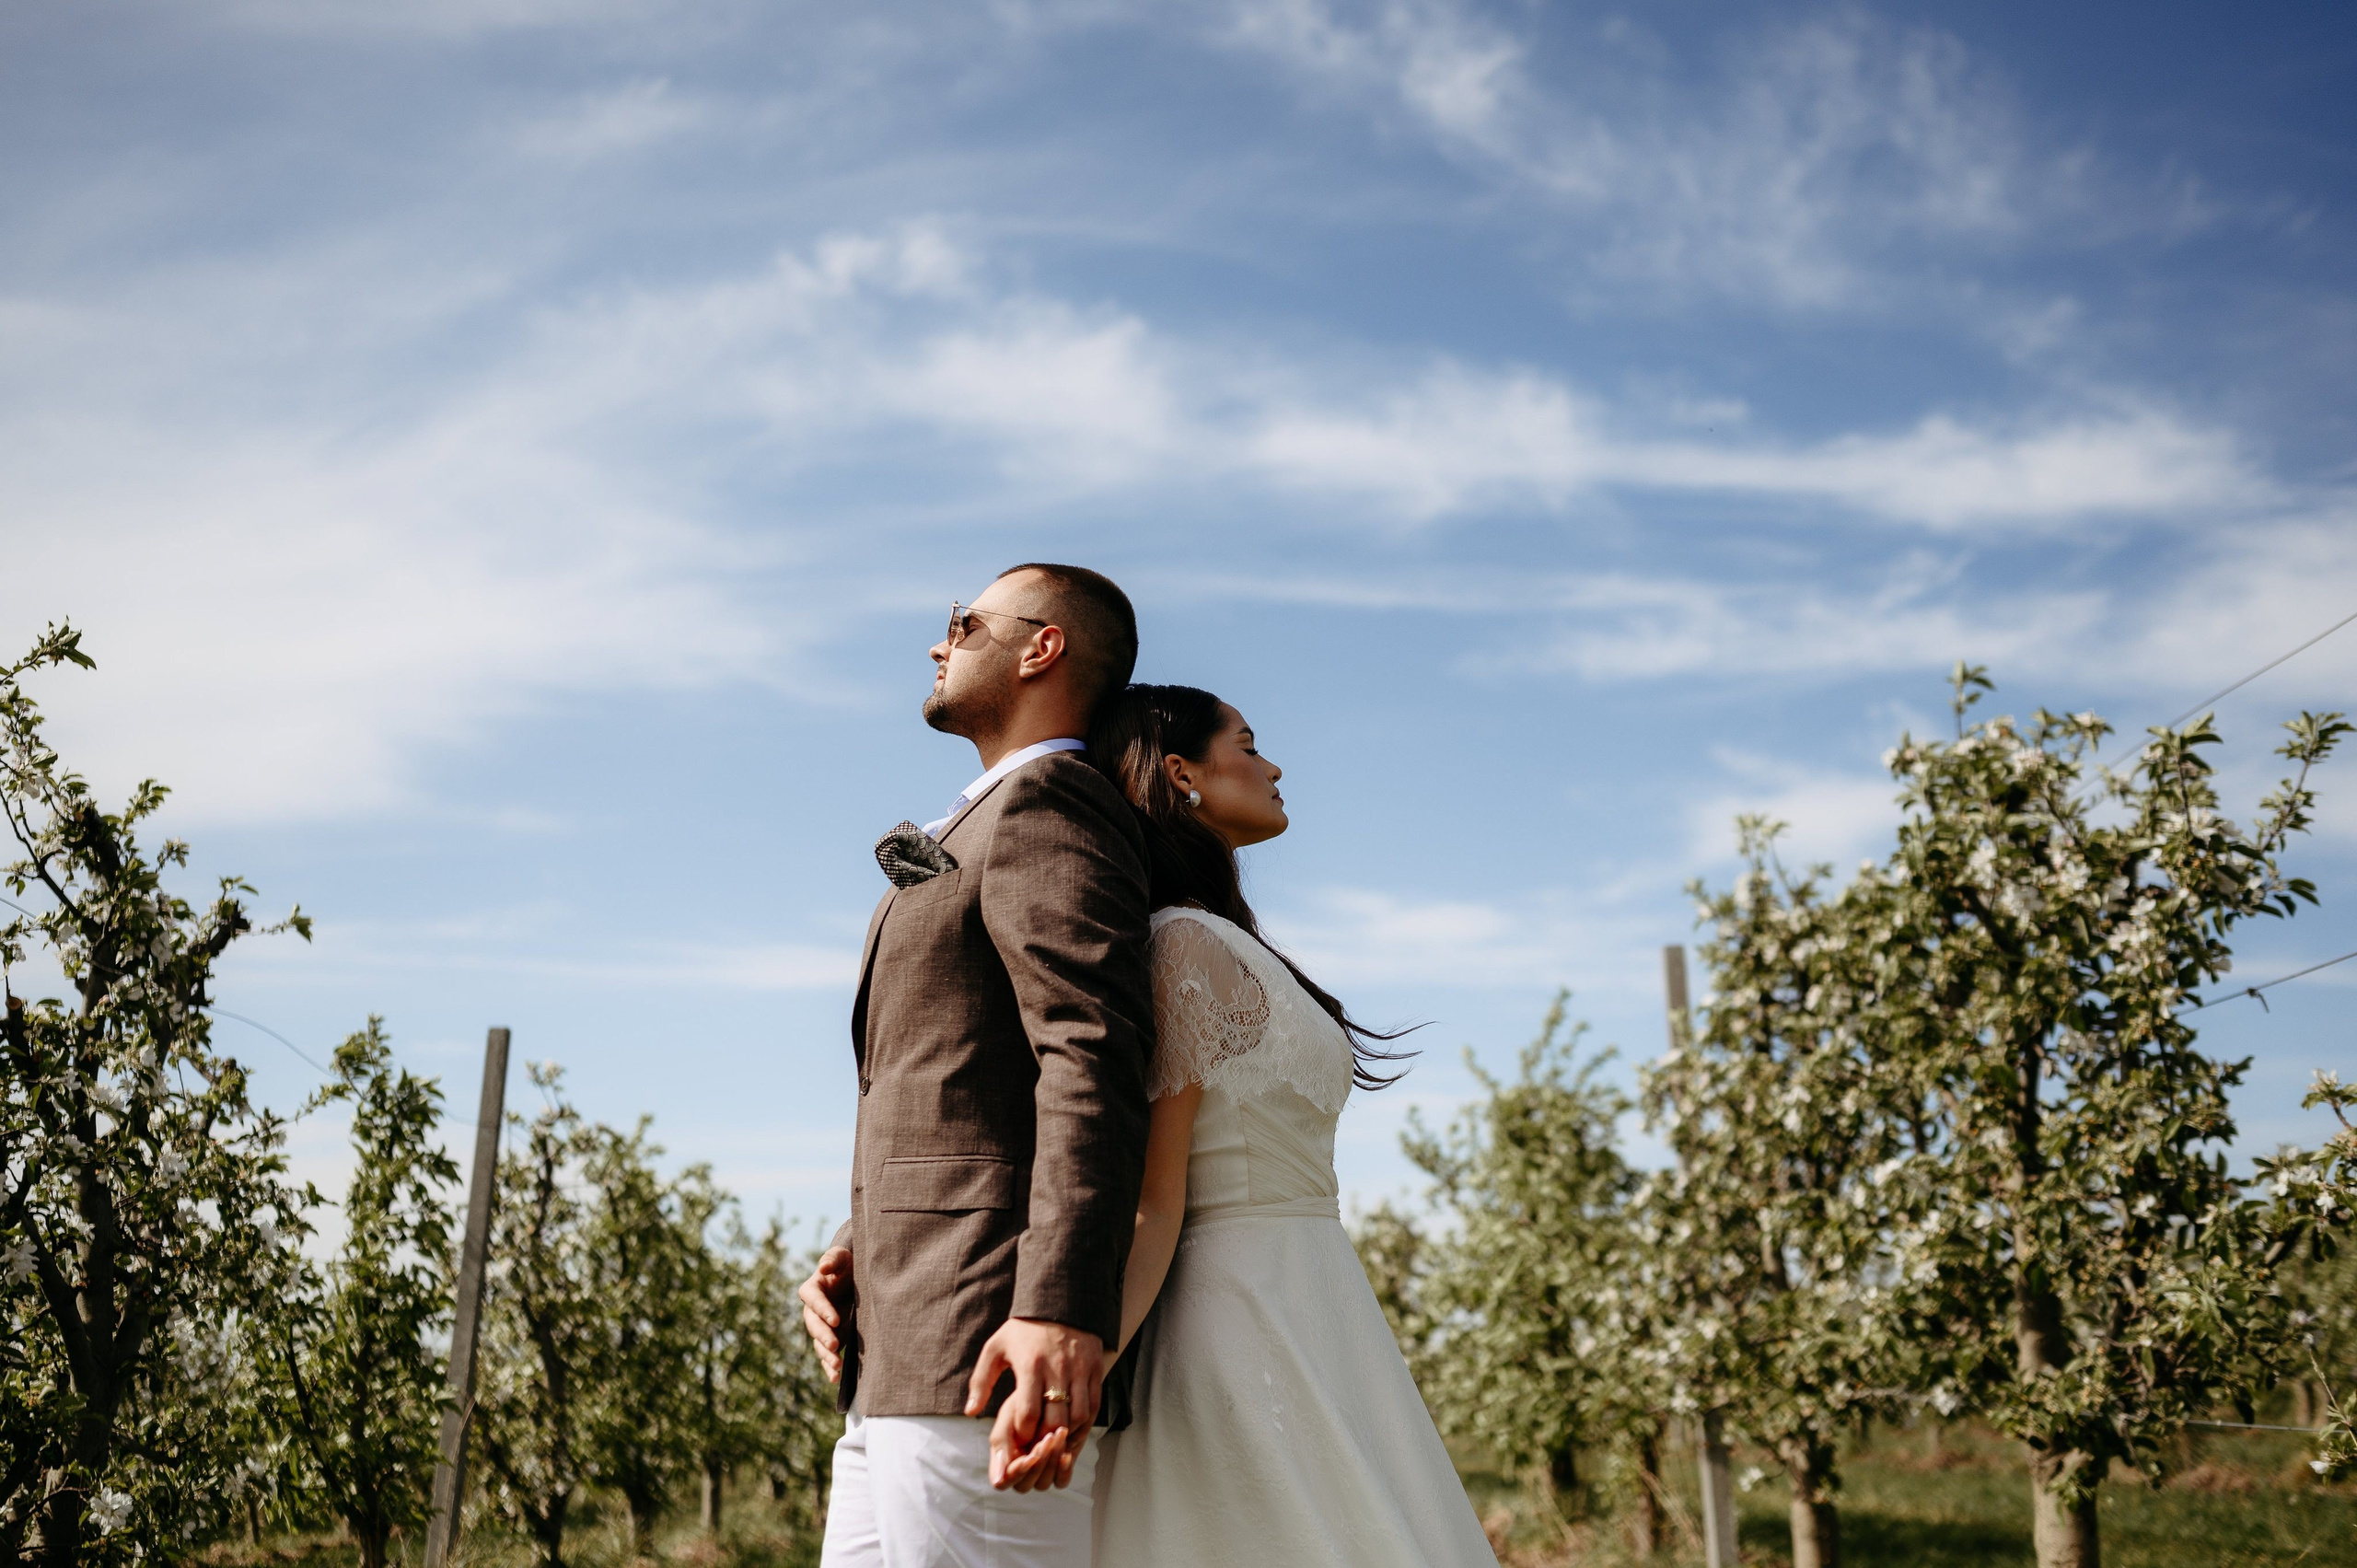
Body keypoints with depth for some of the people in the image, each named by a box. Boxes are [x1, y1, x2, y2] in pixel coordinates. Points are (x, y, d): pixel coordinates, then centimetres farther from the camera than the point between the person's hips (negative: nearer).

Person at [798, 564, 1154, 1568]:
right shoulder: (978, 833, 27)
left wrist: (1064, 1310, -30)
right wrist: (856, 1249, 9)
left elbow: (1094, 1060, -19)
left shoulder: (1044, 797, -4)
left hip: (991, 1353, -10)